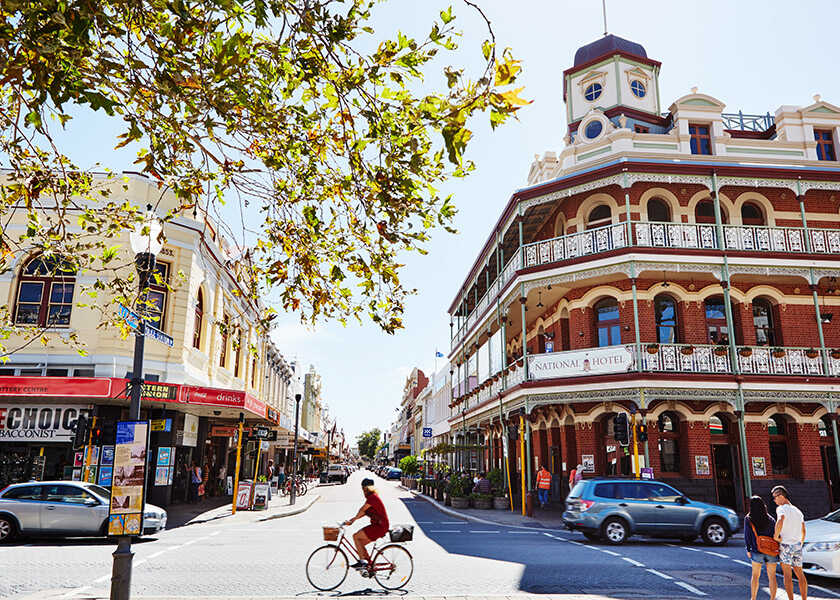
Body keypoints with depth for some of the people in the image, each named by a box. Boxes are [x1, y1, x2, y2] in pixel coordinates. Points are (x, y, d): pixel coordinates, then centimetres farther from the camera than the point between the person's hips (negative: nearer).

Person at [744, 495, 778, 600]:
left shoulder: (748, 519, -5)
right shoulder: (771, 519, 0)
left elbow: (747, 535, -4)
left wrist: (748, 550, 7)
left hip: (757, 551, -1)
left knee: (755, 576, 13)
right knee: (772, 576, 11)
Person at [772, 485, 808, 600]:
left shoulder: (781, 508, -10)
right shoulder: (798, 511, 14)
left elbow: (780, 521, -30)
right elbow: (803, 531, 17)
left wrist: (776, 536, -19)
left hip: (786, 544, -7)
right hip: (797, 545, 7)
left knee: (787, 575, -2)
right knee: (800, 574, 16)